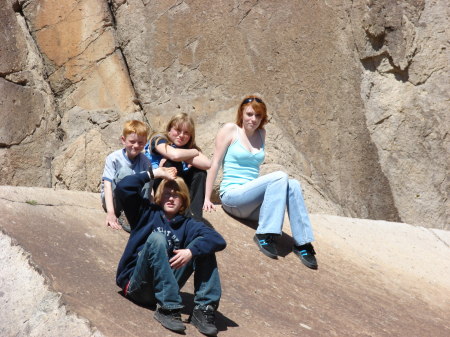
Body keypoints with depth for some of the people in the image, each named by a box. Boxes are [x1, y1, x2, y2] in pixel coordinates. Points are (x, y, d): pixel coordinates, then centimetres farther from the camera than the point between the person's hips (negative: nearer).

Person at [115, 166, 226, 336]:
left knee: (202, 246, -11)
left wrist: (191, 251, -28)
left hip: (165, 286, 2)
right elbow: (123, 188, -7)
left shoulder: (187, 224, 11)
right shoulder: (147, 213, 9)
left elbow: (218, 240, -10)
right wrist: (154, 174, -2)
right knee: (157, 238, -27)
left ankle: (204, 308, -22)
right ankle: (167, 308, -34)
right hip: (137, 285, -2)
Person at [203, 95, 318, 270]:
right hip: (232, 195, -5)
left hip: (252, 203, 5)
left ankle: (302, 243, -22)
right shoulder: (230, 130, 1)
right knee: (280, 177, -28)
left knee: (293, 185, -23)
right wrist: (207, 199, -6)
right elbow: (215, 164, -1)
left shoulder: (261, 134, 16)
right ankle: (264, 234, -27)